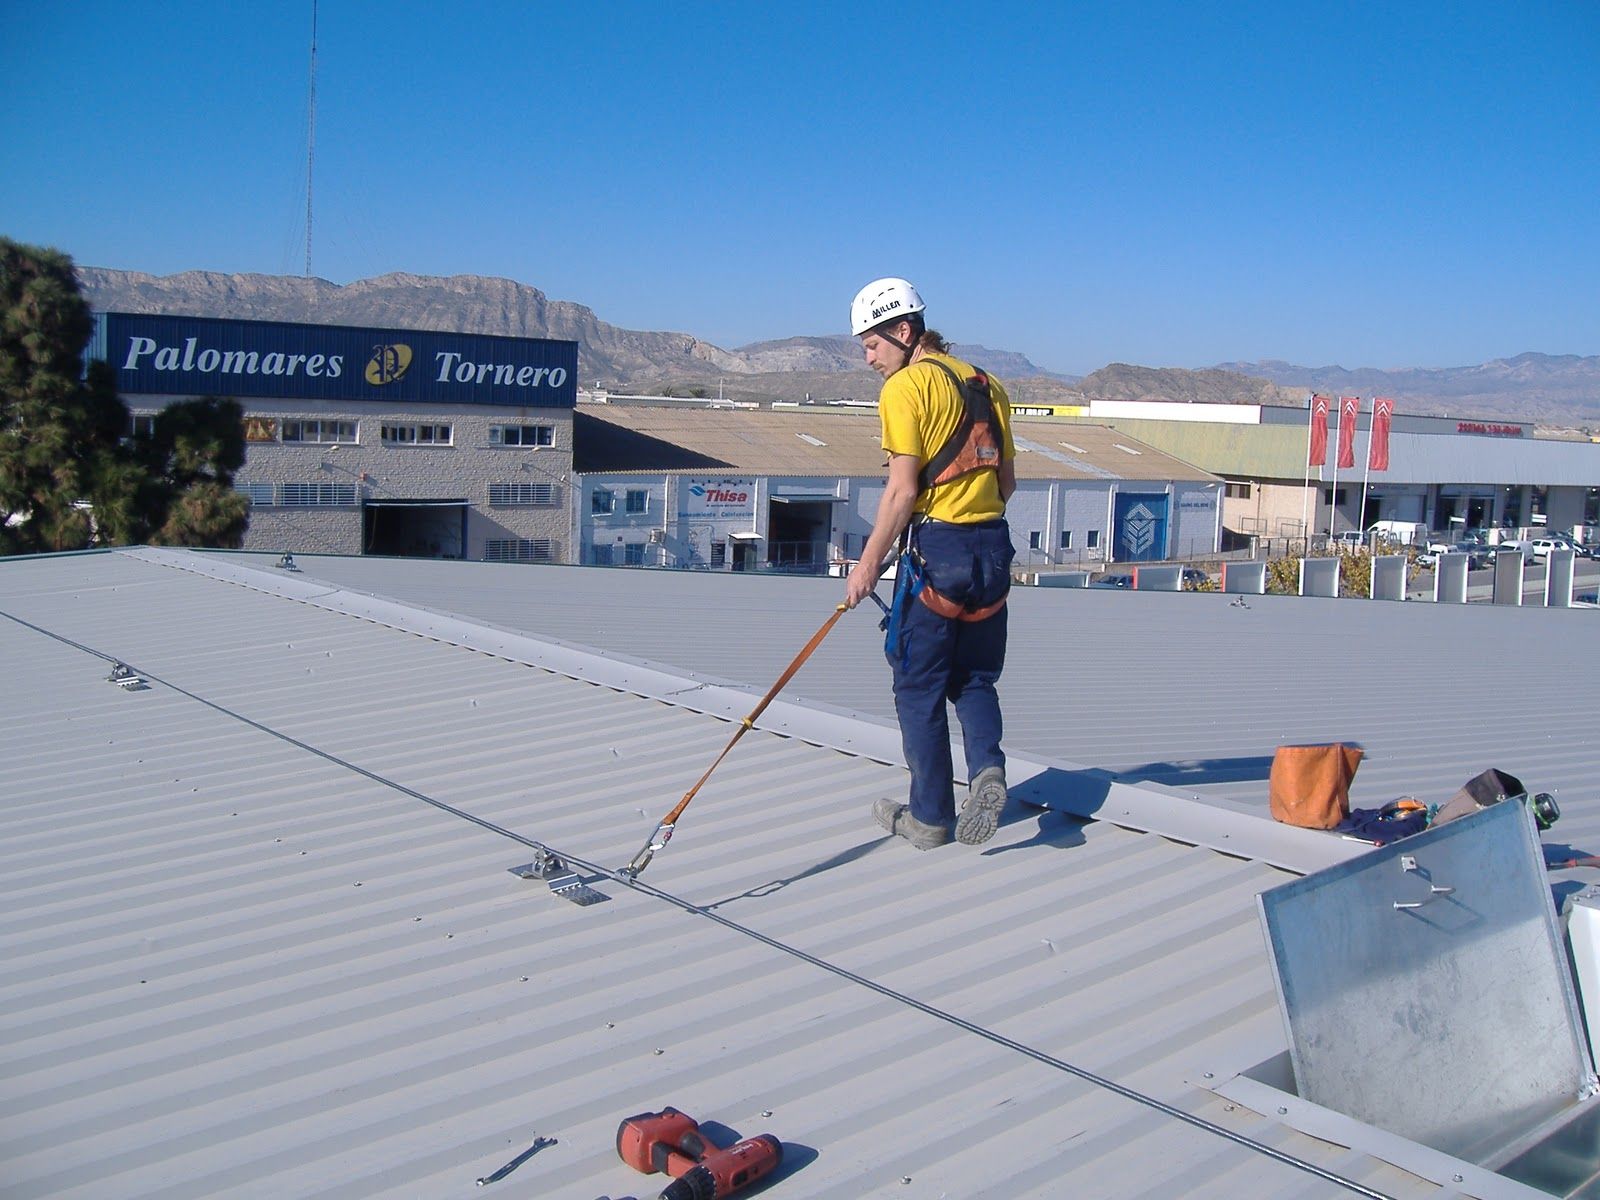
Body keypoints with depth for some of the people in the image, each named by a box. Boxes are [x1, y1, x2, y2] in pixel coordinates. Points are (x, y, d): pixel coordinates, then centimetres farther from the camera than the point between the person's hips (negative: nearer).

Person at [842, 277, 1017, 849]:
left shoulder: (905, 387, -8)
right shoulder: (987, 384, 13)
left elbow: (902, 490, -13)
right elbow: (1007, 480, 16)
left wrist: (869, 563, -8)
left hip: (934, 550, -7)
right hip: (993, 551, 7)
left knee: (920, 687, 5)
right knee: (975, 678, 18)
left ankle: (929, 817, 11)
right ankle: (987, 770, -4)